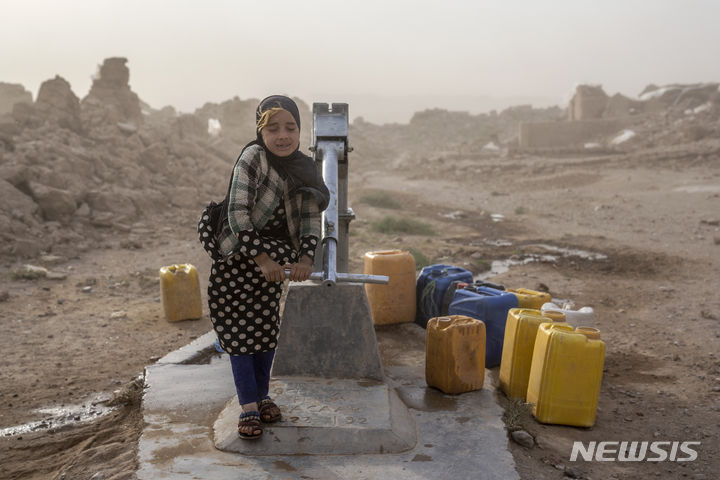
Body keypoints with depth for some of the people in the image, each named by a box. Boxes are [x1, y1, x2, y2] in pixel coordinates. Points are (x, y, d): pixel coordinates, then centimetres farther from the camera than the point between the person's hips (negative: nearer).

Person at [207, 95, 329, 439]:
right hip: (237, 258, -4)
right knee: (239, 330, 1)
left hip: (273, 260, 5)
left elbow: (311, 218, -4)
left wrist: (306, 257, -19)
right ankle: (248, 407, 12)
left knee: (266, 329, 12)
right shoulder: (253, 157, -19)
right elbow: (237, 212, -24)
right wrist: (260, 257, -28)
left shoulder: (304, 169, -2)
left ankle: (262, 395, 30)